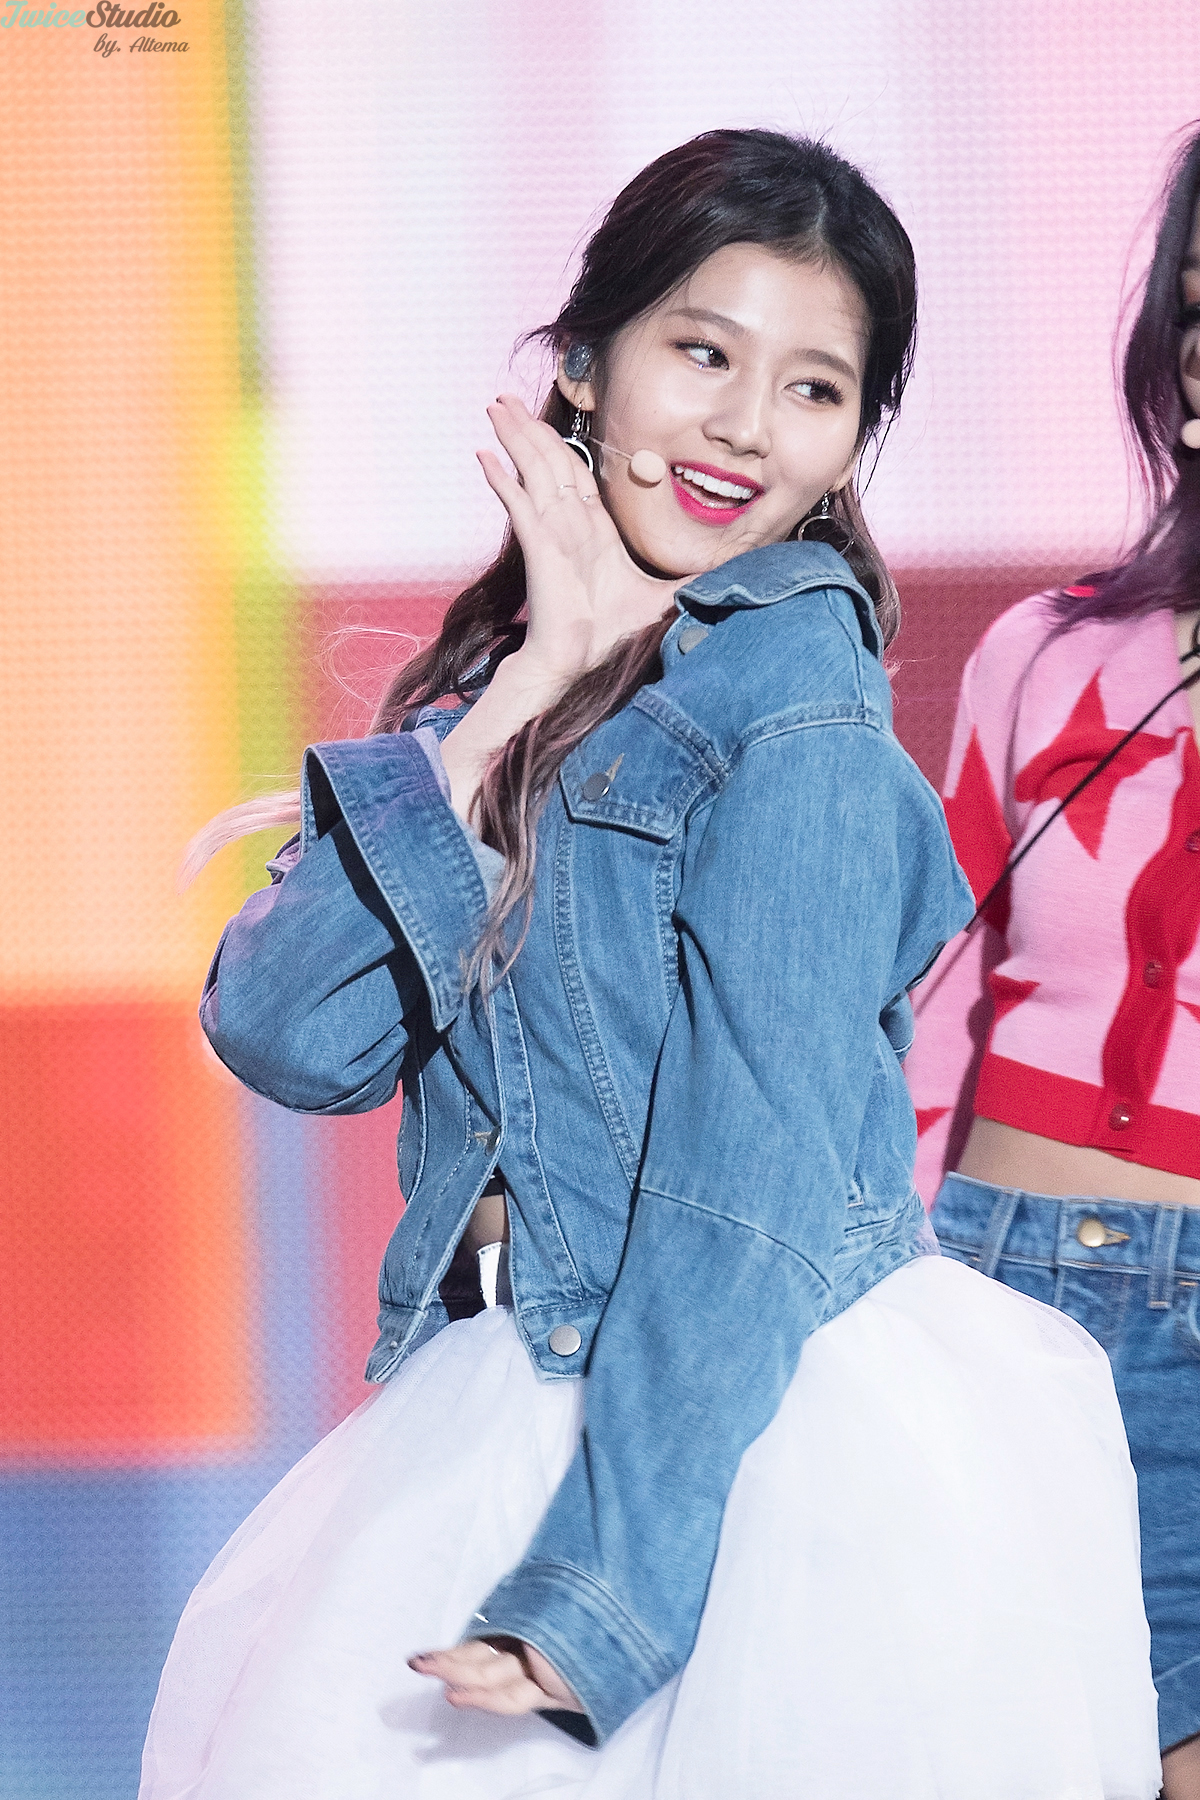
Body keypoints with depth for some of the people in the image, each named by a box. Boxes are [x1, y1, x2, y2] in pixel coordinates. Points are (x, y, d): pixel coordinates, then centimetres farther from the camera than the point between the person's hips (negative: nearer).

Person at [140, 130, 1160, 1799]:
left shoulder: (796, 706, -11)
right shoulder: (510, 674, 8)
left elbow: (757, 1179, -16)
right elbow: (283, 1034, -4)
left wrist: (596, 1591, -21)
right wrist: (528, 689, -10)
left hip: (758, 1449, -6)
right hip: (504, 1400, 6)